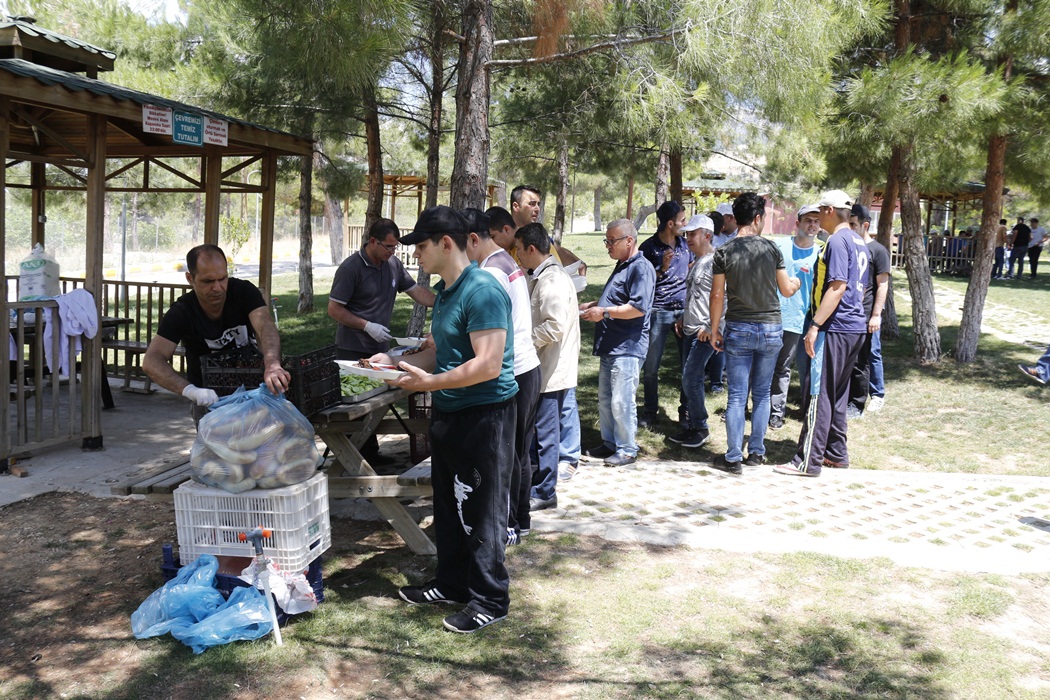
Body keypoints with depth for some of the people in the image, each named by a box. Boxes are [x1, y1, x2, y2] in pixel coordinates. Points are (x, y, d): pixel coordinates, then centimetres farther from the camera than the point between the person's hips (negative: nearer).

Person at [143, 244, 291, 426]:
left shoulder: (244, 291, -15)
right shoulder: (181, 313, -17)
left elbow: (265, 326, -33)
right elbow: (152, 361, -27)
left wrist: (272, 364, -55)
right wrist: (190, 390, -45)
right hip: (207, 398, 0)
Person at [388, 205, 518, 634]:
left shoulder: (483, 292, -19)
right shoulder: (444, 291, 12)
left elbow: (487, 365, -26)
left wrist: (429, 382, -22)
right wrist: (396, 363, 6)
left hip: (484, 414, -10)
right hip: (448, 412, 10)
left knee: (483, 511, 1)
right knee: (448, 504, 19)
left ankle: (489, 599, 15)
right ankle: (451, 584, 35)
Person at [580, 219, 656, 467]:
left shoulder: (641, 268, -14)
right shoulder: (621, 266, 18)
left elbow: (638, 308, -23)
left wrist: (604, 312, -20)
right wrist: (591, 305, 16)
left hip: (627, 347, -10)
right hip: (610, 346, 10)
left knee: (621, 402, -5)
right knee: (605, 400, 16)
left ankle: (627, 450, 7)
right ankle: (610, 443, 28)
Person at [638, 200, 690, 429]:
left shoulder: (684, 244, 9)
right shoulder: (649, 247, -5)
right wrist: (662, 268, -17)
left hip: (684, 310, 4)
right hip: (658, 312, -4)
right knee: (650, 367, 1)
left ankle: (686, 413, 17)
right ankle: (649, 412, 18)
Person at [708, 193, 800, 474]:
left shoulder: (723, 253, -6)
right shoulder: (771, 248, -2)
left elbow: (717, 295, -5)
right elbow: (787, 290, 6)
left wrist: (714, 329, 6)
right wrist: (798, 280, 29)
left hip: (739, 330, -1)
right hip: (771, 329, 1)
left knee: (737, 396, 2)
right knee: (762, 394, 13)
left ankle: (733, 458, 5)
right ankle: (756, 452, 19)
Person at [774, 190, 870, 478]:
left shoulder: (838, 241, -14)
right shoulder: (858, 241, 15)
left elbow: (837, 287, -21)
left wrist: (815, 325, -23)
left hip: (836, 328, -10)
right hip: (856, 327, 10)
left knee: (819, 393, -7)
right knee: (837, 393, 16)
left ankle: (808, 461, -5)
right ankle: (836, 453, 23)